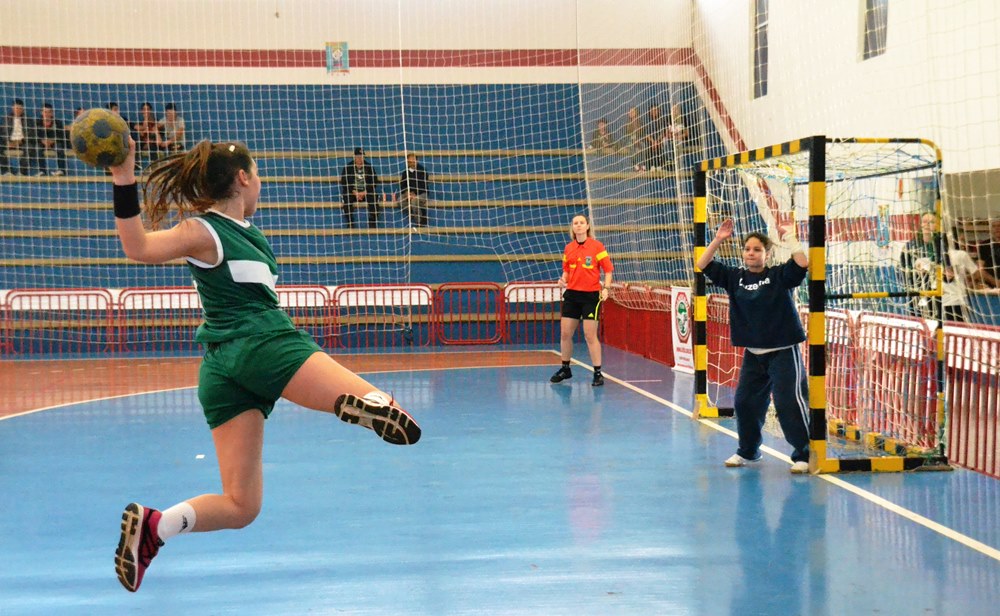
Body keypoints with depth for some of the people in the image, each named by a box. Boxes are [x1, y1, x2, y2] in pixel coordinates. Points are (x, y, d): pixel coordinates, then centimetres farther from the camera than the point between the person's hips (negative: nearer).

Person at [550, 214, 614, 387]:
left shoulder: (597, 246, -6)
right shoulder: (568, 248, 7)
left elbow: (608, 269, -4)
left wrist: (606, 288, -18)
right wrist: (563, 280, -3)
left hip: (591, 295, -5)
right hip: (572, 294, 5)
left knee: (590, 335, -6)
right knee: (565, 333, 6)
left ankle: (598, 373, 4)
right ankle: (565, 369, 23)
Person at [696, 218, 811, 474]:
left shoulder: (779, 275, -7)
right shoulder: (735, 277, 5)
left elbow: (802, 264, -25)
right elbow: (703, 265, 1)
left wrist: (789, 237, -21)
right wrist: (718, 240, -7)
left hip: (783, 352, -5)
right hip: (753, 354, 5)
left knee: (789, 403, -10)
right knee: (744, 402, 9)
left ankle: (804, 455, 0)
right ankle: (748, 451, 28)